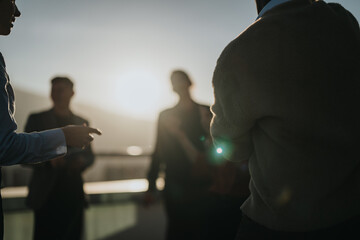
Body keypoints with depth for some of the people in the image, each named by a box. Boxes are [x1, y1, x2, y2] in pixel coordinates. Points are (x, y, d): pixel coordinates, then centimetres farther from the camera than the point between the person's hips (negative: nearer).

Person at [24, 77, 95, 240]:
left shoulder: (82, 122, 15)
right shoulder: (36, 119, 6)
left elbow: (89, 155, 20)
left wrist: (82, 162, -4)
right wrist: (48, 160, -17)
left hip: (74, 194, 3)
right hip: (47, 195, -3)